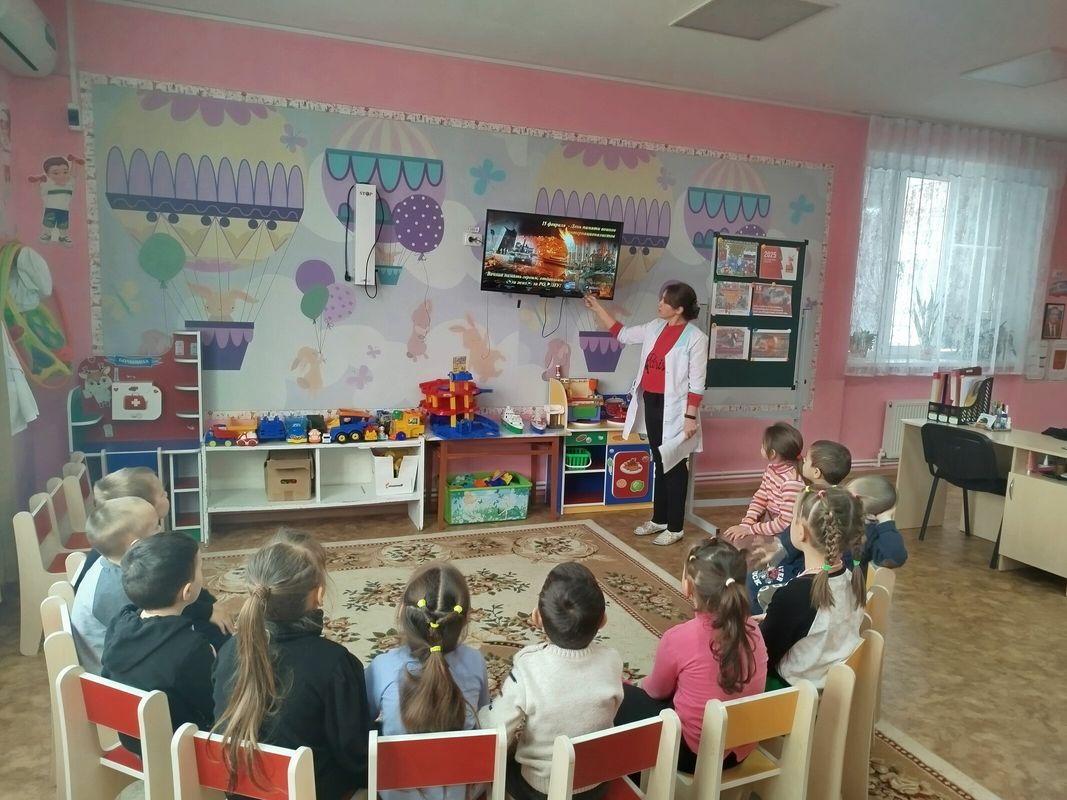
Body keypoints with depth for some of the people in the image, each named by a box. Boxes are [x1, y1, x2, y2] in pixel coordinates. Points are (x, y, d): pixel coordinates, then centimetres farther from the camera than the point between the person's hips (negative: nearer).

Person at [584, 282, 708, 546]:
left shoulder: (695, 337, -12)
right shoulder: (655, 328, 8)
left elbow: (697, 383, -13)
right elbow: (623, 334, 21)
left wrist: (691, 416, -17)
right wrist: (597, 307, 19)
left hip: (674, 408, -7)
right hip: (650, 403, 7)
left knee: (674, 465, 2)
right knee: (659, 462, 16)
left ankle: (675, 527, 13)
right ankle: (659, 519, 28)